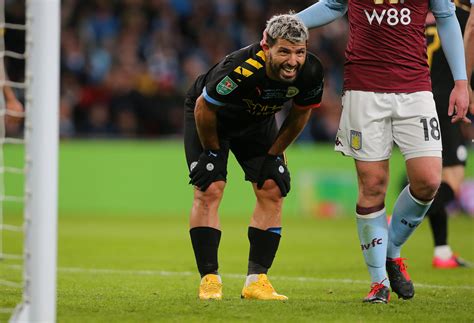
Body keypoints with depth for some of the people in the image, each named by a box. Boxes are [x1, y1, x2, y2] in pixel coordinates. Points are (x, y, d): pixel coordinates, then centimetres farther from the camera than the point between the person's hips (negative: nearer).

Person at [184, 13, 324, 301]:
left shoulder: (311, 72, -28)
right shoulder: (241, 69, -43)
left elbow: (300, 113, -5)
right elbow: (204, 108, -26)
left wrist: (274, 154, -2)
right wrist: (213, 152, -12)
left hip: (258, 121, 5)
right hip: (210, 116, -5)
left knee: (272, 191, -6)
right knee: (209, 190, -16)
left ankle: (257, 279, -3)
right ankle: (209, 279, -11)